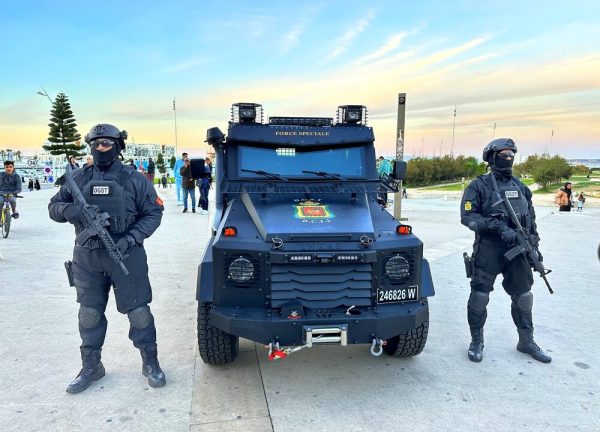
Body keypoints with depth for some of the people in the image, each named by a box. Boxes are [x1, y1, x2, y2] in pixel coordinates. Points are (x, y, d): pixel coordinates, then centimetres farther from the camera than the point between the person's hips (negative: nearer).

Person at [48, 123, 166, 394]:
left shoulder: (134, 180, -2)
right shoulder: (79, 178, 6)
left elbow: (153, 213, -2)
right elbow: (53, 206, 10)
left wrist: (130, 239, -16)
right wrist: (68, 210, -15)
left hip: (126, 256, -3)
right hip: (87, 257, 3)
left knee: (138, 311, 3)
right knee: (89, 314, 12)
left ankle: (150, 362, 20)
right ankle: (91, 367, 28)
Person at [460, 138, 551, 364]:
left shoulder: (520, 187, 12)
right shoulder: (479, 186, -6)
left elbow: (530, 217, 19)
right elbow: (467, 216, -15)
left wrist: (534, 246, 12)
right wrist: (499, 227, -23)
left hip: (517, 249, 6)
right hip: (488, 250, -5)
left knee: (523, 296, 13)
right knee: (480, 295, 0)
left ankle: (526, 341, 29)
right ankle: (477, 341, 15)